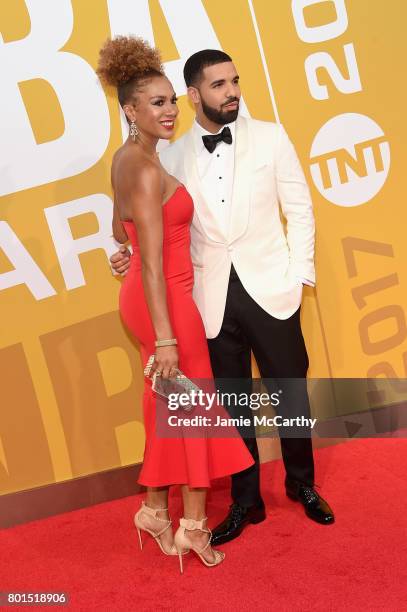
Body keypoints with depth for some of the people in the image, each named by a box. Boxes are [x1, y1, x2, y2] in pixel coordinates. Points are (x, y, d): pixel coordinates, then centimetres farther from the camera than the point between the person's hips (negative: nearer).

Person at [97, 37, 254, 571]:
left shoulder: (126, 159, 9)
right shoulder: (147, 170, -20)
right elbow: (153, 262, -24)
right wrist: (165, 337, -23)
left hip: (144, 298, 9)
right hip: (166, 301, -9)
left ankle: (156, 510, 30)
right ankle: (195, 526, 19)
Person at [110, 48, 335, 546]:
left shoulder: (269, 136, 2)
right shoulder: (172, 157, 3)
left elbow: (299, 209, 3)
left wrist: (300, 274, -3)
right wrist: (134, 254, -6)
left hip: (269, 289, 0)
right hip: (214, 299, 1)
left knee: (291, 391, 11)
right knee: (232, 404, 11)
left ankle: (302, 485, 34)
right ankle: (245, 500, 27)